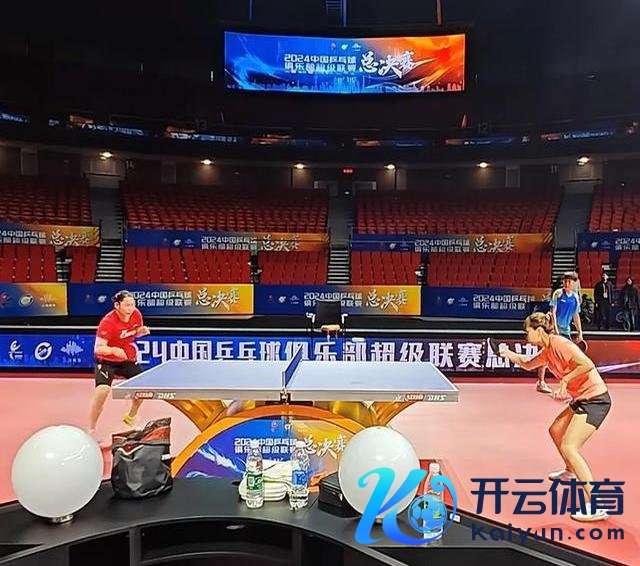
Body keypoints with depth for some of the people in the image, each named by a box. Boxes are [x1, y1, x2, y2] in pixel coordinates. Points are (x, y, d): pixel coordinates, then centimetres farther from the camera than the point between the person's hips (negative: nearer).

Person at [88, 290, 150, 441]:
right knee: (102, 391, -23)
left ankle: (130, 418, 34)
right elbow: (98, 349, -31)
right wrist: (114, 350, -50)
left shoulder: (136, 315, -13)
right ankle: (91, 430, -2)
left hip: (128, 359, 6)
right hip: (106, 361, -6)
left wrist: (142, 331, -15)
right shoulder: (107, 322, -29)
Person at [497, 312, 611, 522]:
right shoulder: (546, 352, 10)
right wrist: (508, 353, 22)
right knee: (555, 430, 25)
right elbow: (528, 365, 29)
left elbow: (588, 364, -29)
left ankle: (595, 506, -14)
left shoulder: (560, 344, -19)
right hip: (581, 399, 10)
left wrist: (565, 380, -24)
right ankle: (570, 471, 49)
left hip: (595, 399, -10)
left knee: (569, 447, -17)